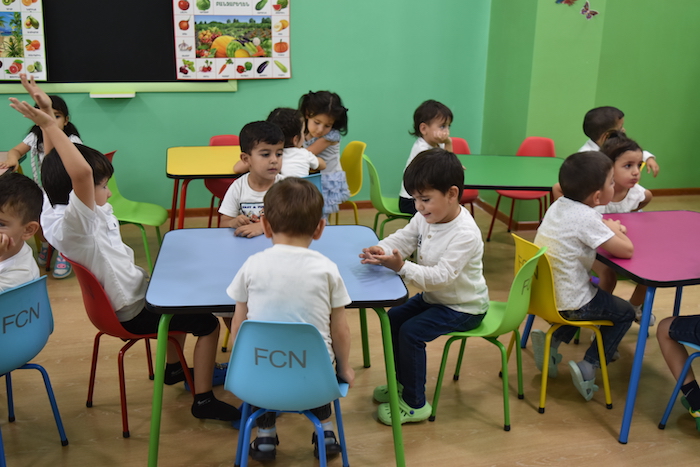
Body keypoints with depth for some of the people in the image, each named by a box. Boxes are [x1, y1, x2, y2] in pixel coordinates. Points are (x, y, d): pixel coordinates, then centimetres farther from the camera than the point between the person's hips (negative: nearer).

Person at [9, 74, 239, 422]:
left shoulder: (55, 210, -7)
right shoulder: (73, 224, -34)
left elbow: (58, 165, -1)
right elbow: (81, 172, -51)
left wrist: (47, 116, -12)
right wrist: (48, 124, -48)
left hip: (130, 290, 10)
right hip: (131, 312, -10)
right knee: (207, 324, -4)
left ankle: (173, 368, 45)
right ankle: (203, 399, 8)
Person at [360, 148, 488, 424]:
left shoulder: (465, 235, -30)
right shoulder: (425, 218, -4)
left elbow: (443, 276, -36)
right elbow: (401, 239, 0)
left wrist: (402, 267, -45)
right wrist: (381, 251, -24)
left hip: (463, 308, -9)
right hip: (433, 296, 9)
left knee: (411, 332, -19)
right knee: (394, 318, 8)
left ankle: (414, 404, -2)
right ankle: (402, 382, 26)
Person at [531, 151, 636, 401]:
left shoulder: (559, 204, 1)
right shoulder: (586, 218, -23)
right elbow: (626, 250, -20)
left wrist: (607, 227, 2)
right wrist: (615, 229, -1)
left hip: (542, 291, 7)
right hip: (568, 304, -7)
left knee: (594, 294, 34)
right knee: (625, 312, 15)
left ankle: (552, 342, 21)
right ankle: (588, 367, 6)